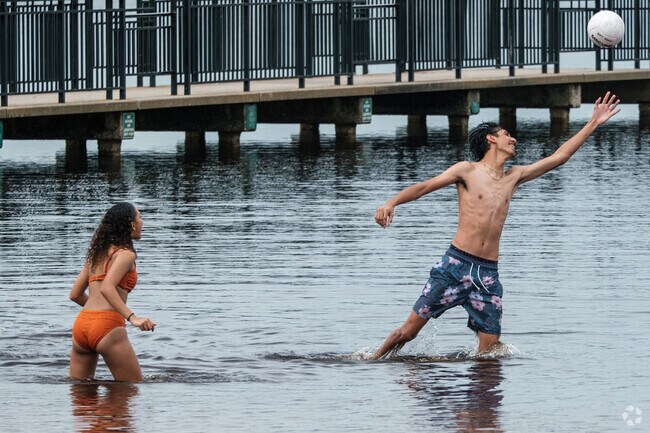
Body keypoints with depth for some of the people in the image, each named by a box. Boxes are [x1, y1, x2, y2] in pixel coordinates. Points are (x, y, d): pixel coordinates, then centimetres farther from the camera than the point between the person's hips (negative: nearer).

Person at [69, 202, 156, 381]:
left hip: (81, 324, 8)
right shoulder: (125, 254, -3)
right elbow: (107, 288, -19)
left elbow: (75, 294, 22)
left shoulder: (97, 254, 20)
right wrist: (132, 318, -26)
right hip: (108, 326, -8)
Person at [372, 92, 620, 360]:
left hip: (488, 274, 4)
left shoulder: (514, 177, 15)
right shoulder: (467, 171, 2)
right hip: (456, 264, -4)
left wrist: (594, 124, 20)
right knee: (409, 330, -3)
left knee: (489, 349, -6)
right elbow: (424, 187, -4)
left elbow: (559, 157, 19)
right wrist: (392, 203, -21)